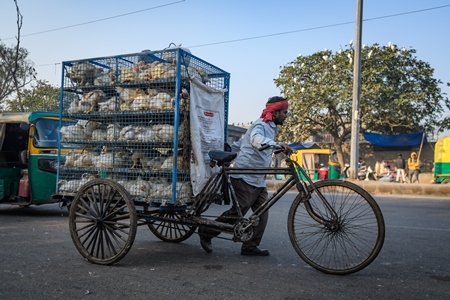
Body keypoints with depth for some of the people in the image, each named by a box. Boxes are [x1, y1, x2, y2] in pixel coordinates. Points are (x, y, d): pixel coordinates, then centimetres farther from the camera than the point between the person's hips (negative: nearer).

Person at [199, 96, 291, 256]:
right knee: (238, 212, -5)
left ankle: (251, 246, 11)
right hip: (246, 178, -9)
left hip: (258, 180, 9)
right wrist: (277, 144, -55)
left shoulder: (270, 127, 18)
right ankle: (206, 233, 11)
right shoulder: (260, 125, -13)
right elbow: (256, 139, -40)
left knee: (262, 214, 3)